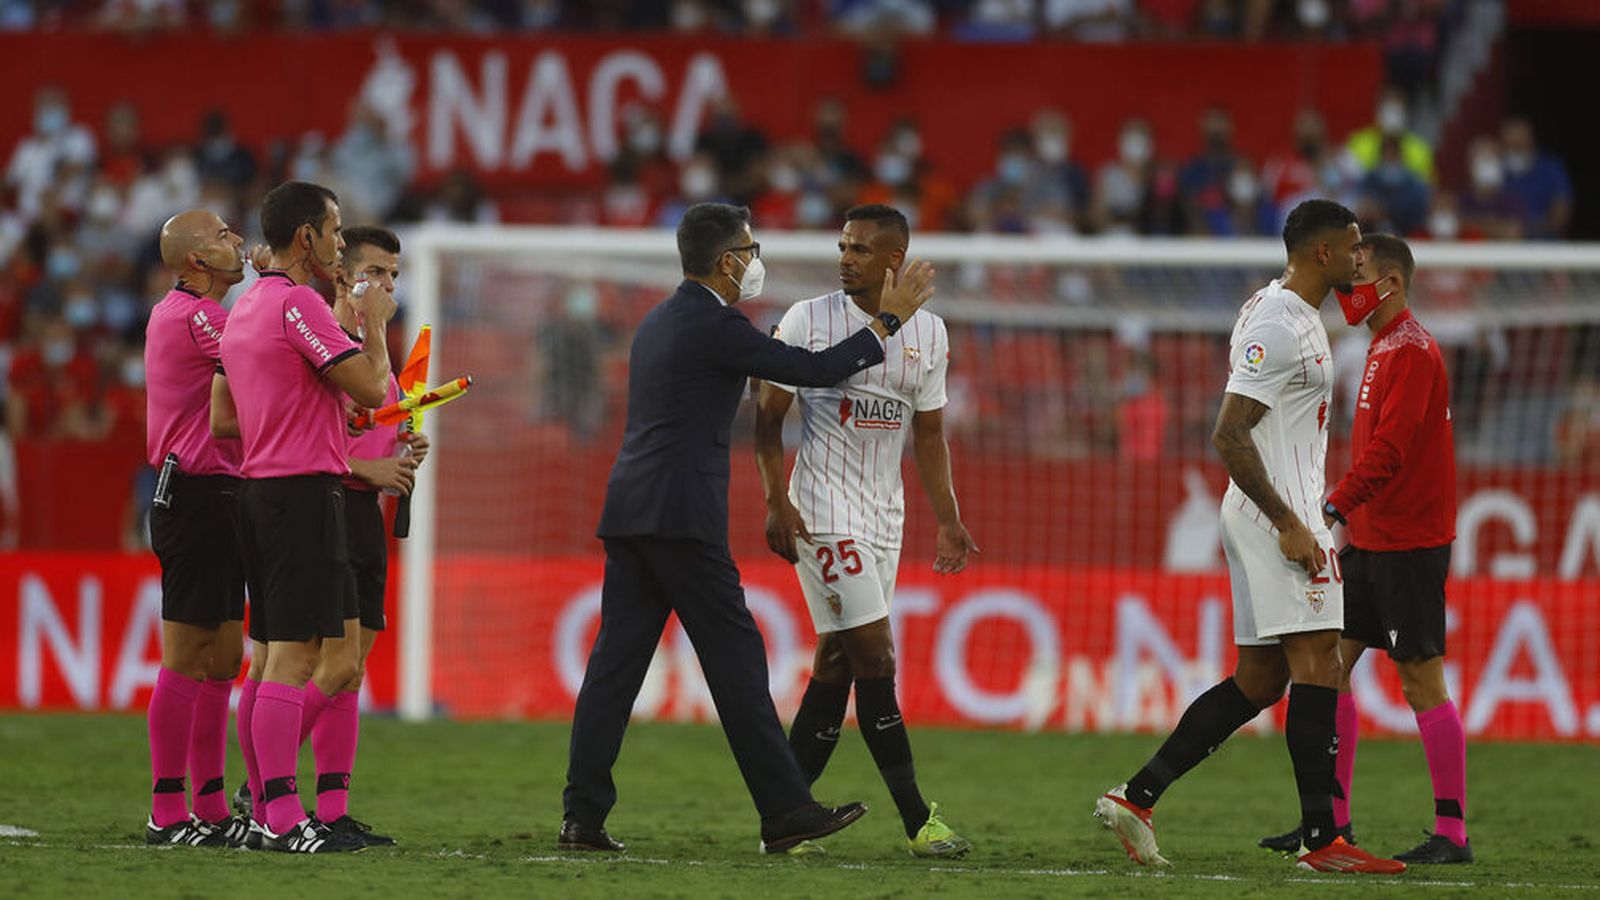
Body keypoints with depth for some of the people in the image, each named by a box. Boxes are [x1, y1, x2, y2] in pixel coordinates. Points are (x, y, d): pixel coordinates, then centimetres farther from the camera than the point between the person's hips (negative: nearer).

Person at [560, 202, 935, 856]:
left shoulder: (658, 322, 18)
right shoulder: (716, 326, -9)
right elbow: (817, 370, -8)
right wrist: (889, 319, 1)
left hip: (628, 509, 9)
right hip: (681, 515, -9)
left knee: (616, 659, 5)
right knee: (735, 656, -4)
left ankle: (582, 817, 0)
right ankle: (784, 810, -3)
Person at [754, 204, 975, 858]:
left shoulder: (928, 333, 7)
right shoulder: (808, 321, -6)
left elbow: (929, 432, 15)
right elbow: (769, 419, -3)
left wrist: (947, 520, 9)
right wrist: (776, 502, -12)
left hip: (884, 515, 5)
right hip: (824, 510, -5)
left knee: (836, 662, 4)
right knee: (875, 658, -11)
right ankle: (918, 821, -10)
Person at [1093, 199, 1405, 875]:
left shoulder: (1295, 318, 17)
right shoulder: (1276, 327, -16)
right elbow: (1229, 436, -21)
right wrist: (1289, 525, -22)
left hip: (1277, 512, 11)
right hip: (1275, 515, -11)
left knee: (1258, 680, 9)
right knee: (1316, 666, -10)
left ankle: (1137, 797, 9)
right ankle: (1322, 839, -9)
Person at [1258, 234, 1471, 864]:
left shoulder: (1411, 351, -15)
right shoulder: (1384, 348, 16)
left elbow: (1389, 450, -24)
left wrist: (1335, 507, -30)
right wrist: (1351, 516, 18)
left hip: (1409, 544, -10)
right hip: (1370, 540, 10)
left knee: (1421, 677, -6)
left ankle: (1453, 833, -2)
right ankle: (1333, 819, 12)